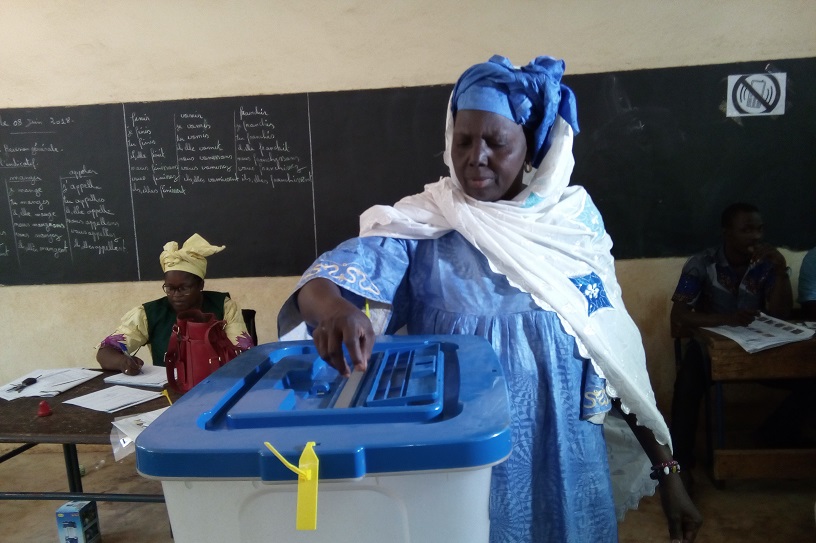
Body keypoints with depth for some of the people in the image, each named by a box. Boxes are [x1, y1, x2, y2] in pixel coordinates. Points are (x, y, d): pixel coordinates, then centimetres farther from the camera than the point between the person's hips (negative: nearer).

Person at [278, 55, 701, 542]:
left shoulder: (576, 220, -2)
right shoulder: (420, 225, -8)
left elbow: (615, 353, 3)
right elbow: (330, 277, -22)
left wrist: (666, 468, 4)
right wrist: (336, 308, -45)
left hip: (564, 463, 2)